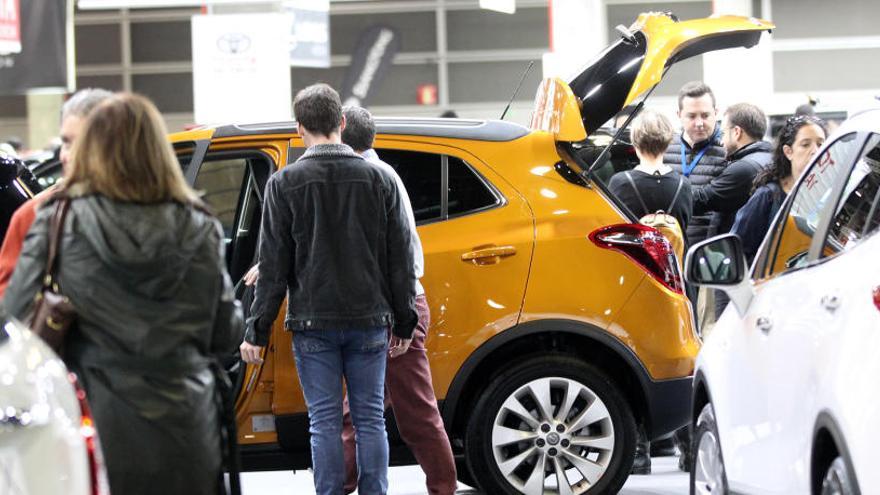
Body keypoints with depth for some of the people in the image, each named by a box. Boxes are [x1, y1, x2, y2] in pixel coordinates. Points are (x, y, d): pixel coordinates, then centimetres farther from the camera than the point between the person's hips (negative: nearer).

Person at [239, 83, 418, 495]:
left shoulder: (284, 184, -4)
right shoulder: (379, 179, 3)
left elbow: (273, 266, -4)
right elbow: (400, 258, 6)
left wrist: (257, 331, 1)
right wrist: (404, 322, 13)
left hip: (313, 323, -2)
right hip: (369, 321, 2)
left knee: (324, 421, 2)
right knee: (370, 419, 7)